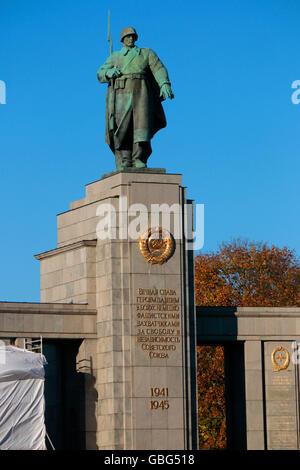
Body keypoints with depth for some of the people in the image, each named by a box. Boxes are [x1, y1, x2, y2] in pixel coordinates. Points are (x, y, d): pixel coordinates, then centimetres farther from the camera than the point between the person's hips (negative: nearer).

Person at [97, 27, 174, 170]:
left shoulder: (147, 53, 23)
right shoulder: (115, 57, 26)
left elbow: (159, 69, 8)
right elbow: (100, 75, 16)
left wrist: (165, 84, -11)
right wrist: (109, 73, -8)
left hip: (140, 93, -1)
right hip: (121, 95, 1)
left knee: (141, 125, -17)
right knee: (122, 128, -13)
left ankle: (139, 161, -20)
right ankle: (124, 162, -17)